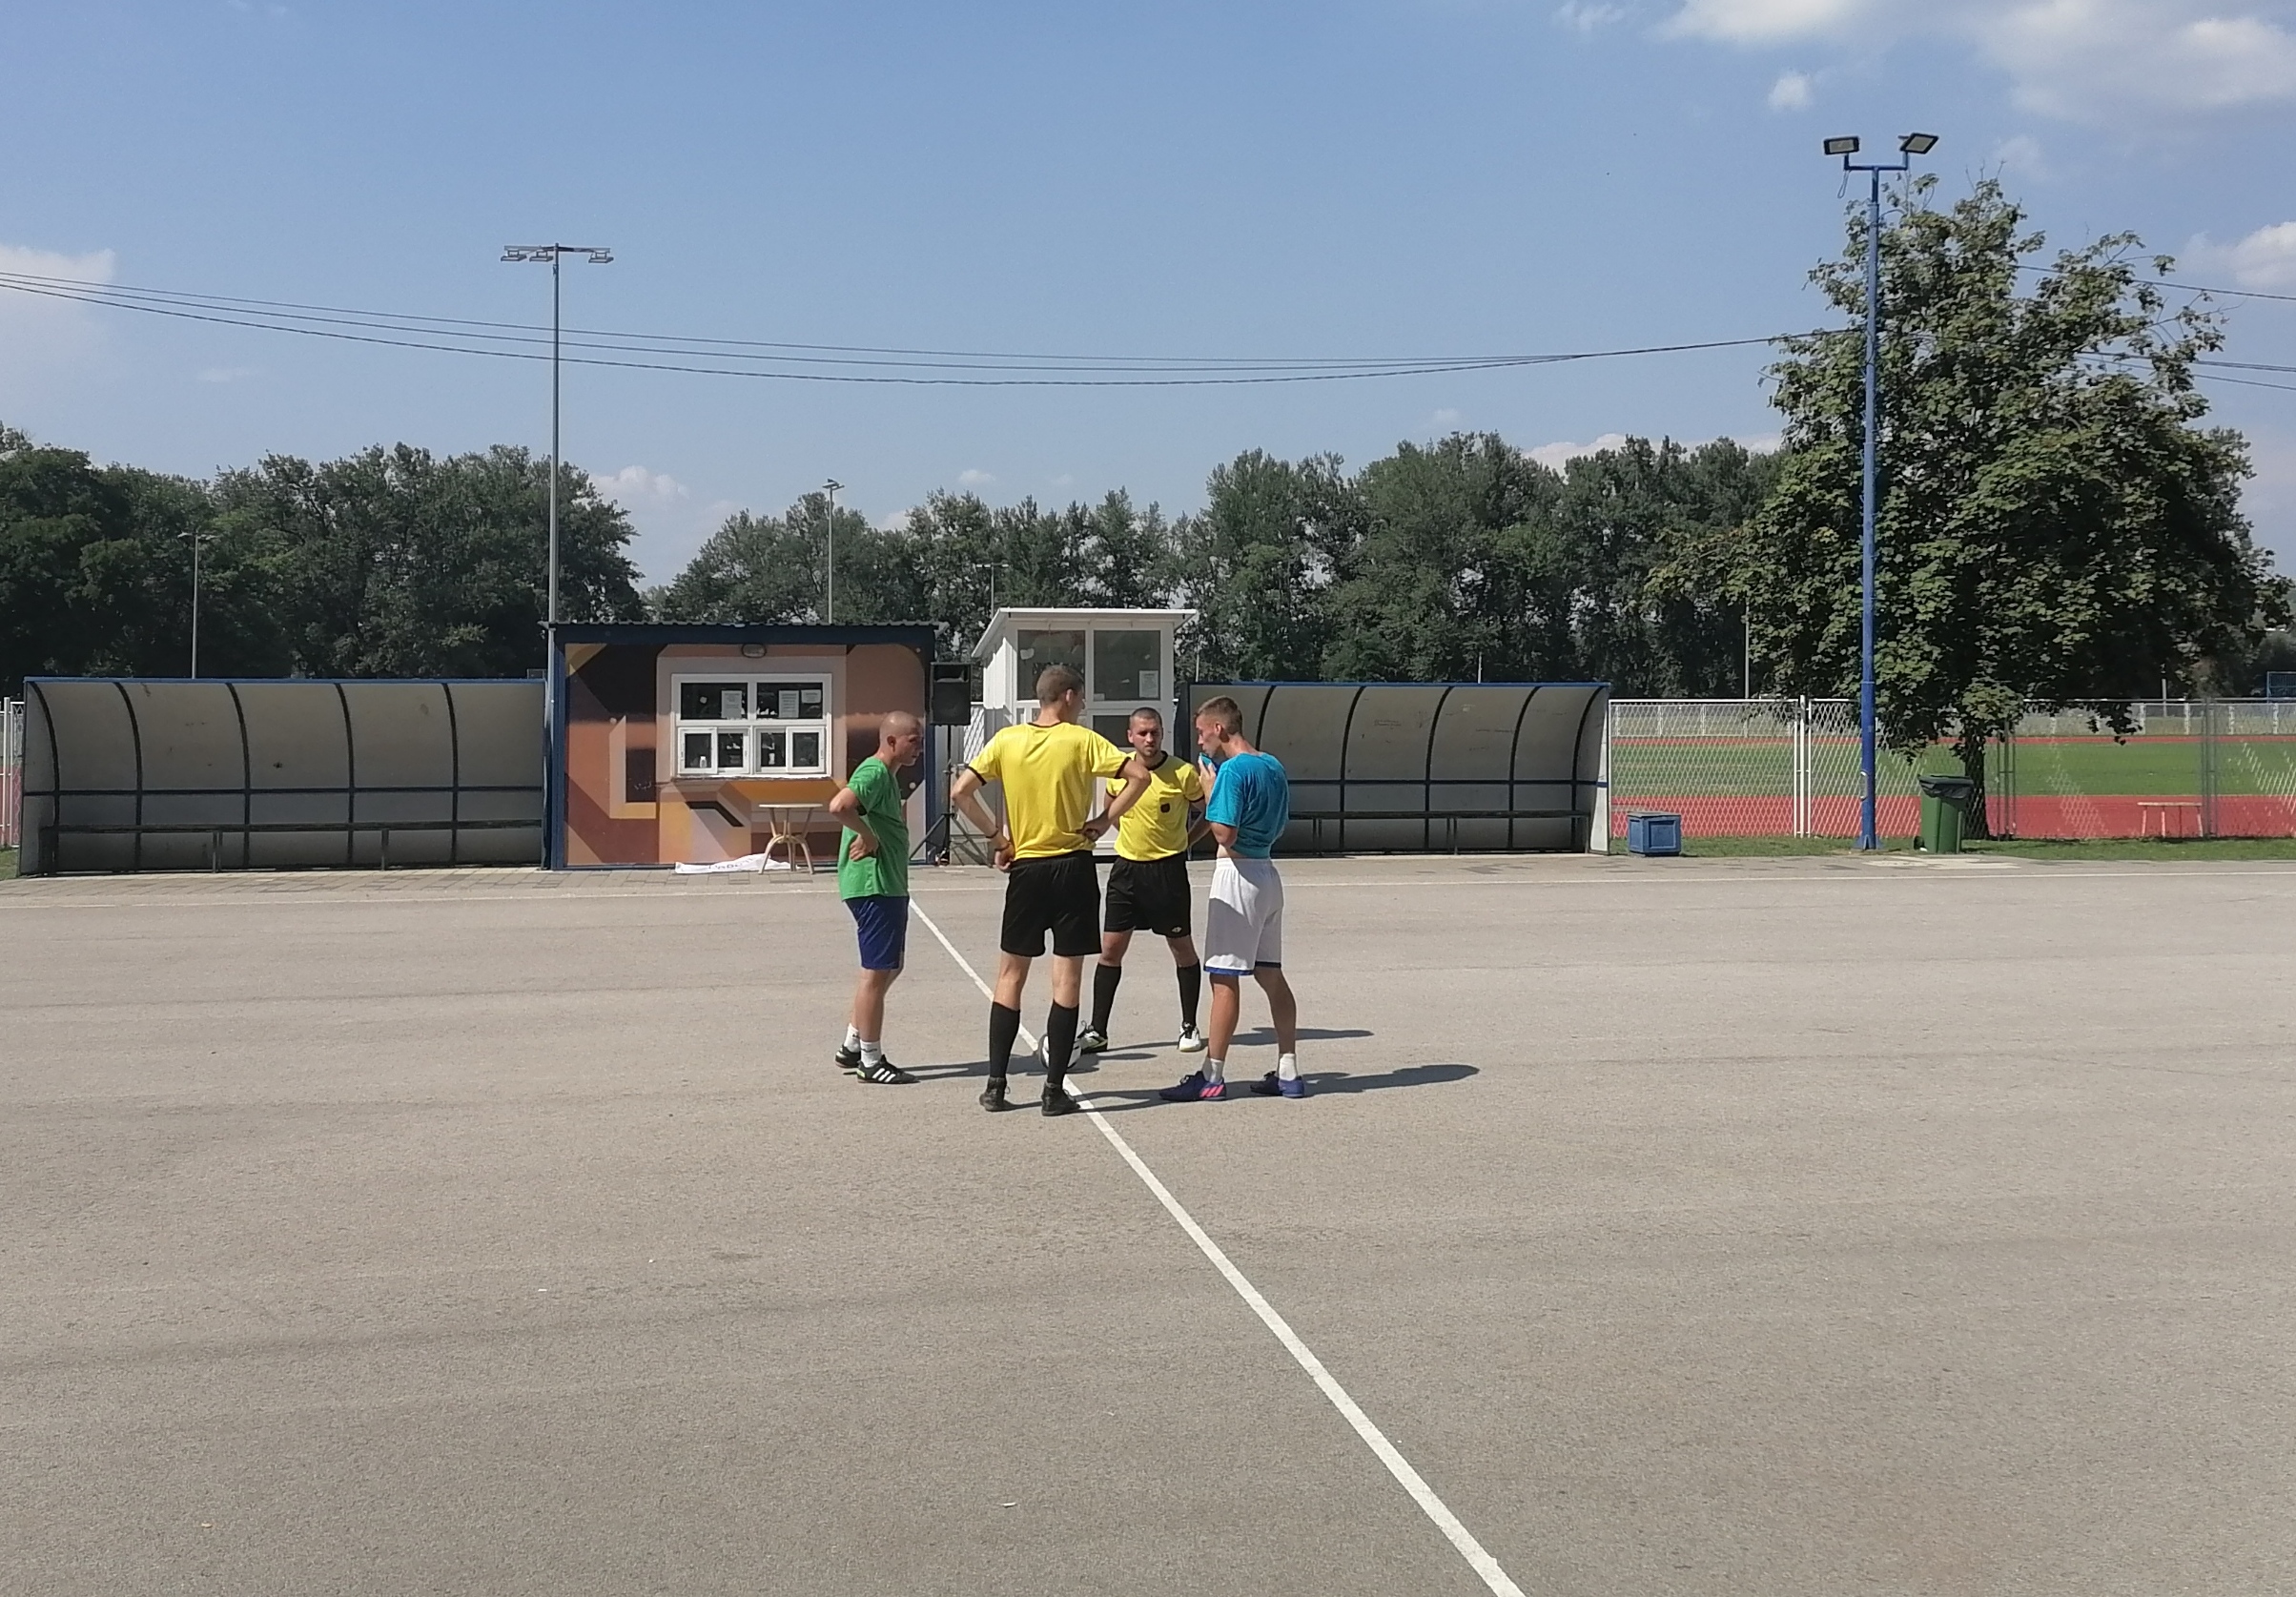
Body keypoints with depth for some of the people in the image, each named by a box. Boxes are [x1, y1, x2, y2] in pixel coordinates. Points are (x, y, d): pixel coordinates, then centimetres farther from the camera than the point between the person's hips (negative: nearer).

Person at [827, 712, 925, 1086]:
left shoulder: (887, 775, 17)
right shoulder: (875, 772, -16)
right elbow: (839, 805, -33)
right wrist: (867, 835, -21)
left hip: (888, 885, 11)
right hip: (873, 885, -11)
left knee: (889, 967, 18)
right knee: (877, 971, -5)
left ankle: (853, 1047, 24)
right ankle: (870, 1062, 2)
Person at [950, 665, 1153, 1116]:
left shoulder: (1007, 741, 1)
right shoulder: (1082, 741, -6)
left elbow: (960, 792, -4)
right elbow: (1139, 776, -14)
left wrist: (995, 835, 3)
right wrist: (1105, 821, -5)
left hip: (1025, 868, 2)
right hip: (1073, 867, -2)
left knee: (1010, 976, 11)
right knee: (1067, 979, 2)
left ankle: (995, 1085, 9)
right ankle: (1055, 1090, 1)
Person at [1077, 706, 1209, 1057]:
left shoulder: (1183, 773, -12)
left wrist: (1185, 842, -2)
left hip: (1168, 870, -3)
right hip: (1126, 867, 3)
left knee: (1183, 948, 6)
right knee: (1110, 949, 2)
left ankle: (1189, 1027, 19)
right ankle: (1097, 1031, 8)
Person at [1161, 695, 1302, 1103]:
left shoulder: (1233, 770, -16)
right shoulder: (1274, 766, 11)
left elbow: (1226, 832, -22)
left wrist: (1209, 794, -7)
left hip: (1237, 874, -9)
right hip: (1267, 873, 9)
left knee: (1224, 978, -4)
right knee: (1271, 975, 12)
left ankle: (1212, 1077, 0)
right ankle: (1288, 1072, 15)